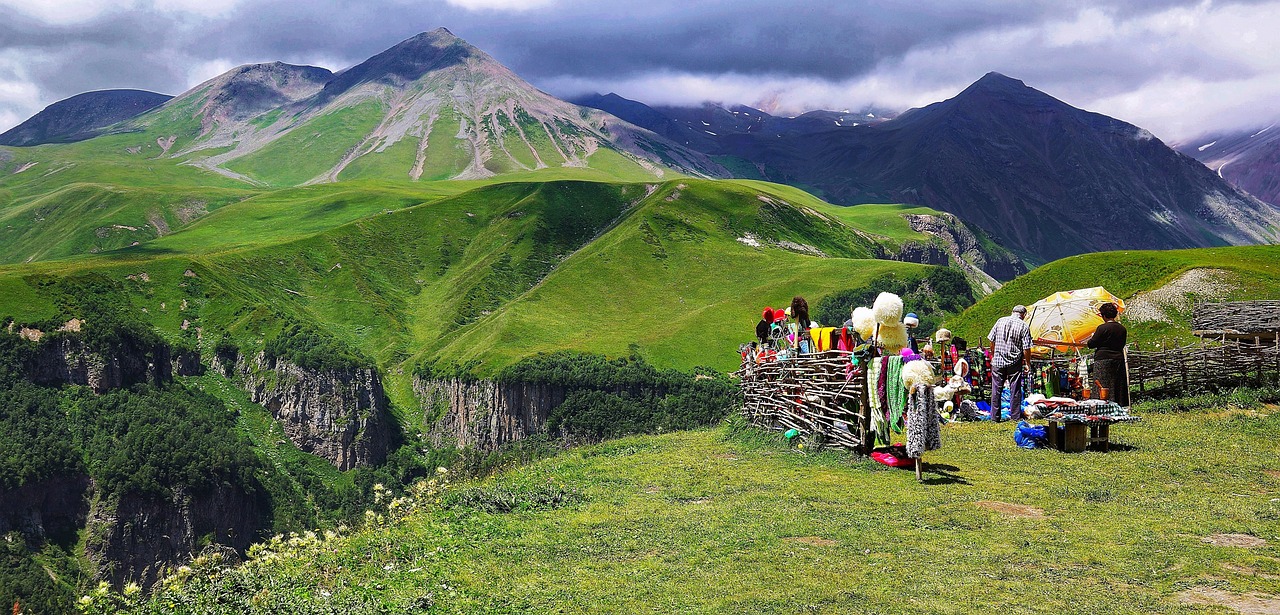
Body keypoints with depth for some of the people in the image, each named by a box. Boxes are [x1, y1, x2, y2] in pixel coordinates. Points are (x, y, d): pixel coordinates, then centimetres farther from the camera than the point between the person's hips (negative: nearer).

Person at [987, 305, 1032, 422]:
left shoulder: (1000, 321, 2)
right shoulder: (1024, 326, -7)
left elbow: (992, 340, 6)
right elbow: (1026, 348, -10)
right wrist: (1027, 363, 2)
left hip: (998, 361, 2)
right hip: (1015, 363, -2)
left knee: (996, 389, 7)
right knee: (1015, 390, 7)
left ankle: (995, 416, 10)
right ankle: (1015, 416, 11)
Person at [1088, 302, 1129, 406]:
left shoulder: (1102, 328, -12)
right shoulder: (1122, 329, 7)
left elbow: (1091, 344, -8)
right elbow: (1122, 344, 16)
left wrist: (1092, 337, 13)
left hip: (1103, 360, -6)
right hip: (1119, 359, 6)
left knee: (1103, 389, -5)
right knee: (1118, 388, 10)